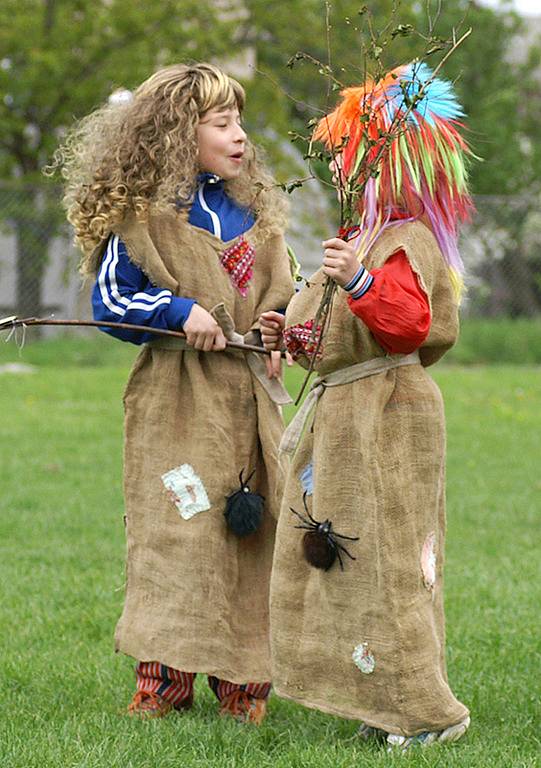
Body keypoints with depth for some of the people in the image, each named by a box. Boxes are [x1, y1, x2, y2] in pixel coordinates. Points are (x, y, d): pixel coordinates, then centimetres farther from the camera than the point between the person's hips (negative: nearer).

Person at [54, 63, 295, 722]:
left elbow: (279, 292, 22)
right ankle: (165, 679, 2)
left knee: (252, 536, 4)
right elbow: (110, 301, -4)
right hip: (176, 402, -5)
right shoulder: (139, 217, -4)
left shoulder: (253, 211, 14)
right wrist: (178, 311, -17)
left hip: (249, 395, 5)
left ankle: (241, 680, 13)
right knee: (176, 531, -7)